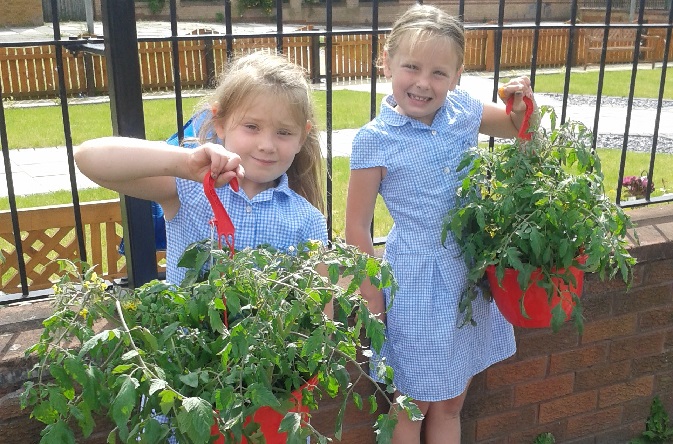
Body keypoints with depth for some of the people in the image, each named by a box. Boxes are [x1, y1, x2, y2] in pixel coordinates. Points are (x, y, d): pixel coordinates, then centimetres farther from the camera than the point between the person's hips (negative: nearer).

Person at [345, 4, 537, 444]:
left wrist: (522, 105, -7)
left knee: (451, 404, 21)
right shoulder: (376, 140, -15)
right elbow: (357, 228, -11)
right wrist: (374, 304, -10)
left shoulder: (463, 109, -3)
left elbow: (518, 128, 16)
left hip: (471, 272, 5)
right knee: (412, 407, 14)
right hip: (418, 282, -5)